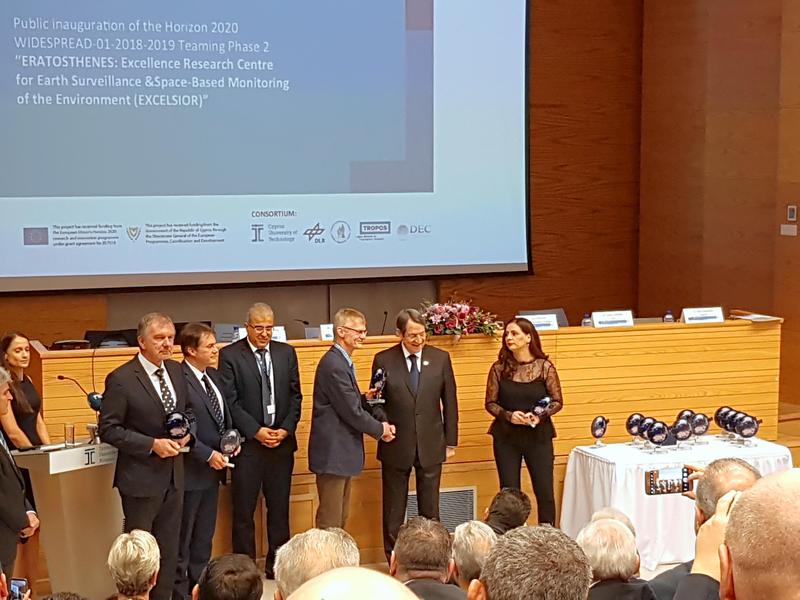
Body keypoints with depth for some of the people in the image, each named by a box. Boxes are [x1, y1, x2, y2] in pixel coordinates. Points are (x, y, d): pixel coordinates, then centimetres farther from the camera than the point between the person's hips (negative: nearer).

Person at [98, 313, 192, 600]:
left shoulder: (176, 371, 5)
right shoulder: (121, 379, -15)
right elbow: (108, 429, -15)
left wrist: (187, 433, -4)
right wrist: (152, 444, -21)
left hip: (173, 476, 6)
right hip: (141, 477, -6)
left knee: (169, 550, 14)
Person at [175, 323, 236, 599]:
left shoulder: (213, 376, 9)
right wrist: (208, 455, -19)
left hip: (213, 467, 8)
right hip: (191, 470, -8)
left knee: (204, 536, 17)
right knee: (182, 537, 5)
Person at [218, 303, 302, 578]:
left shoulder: (286, 353, 8)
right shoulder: (230, 355, -4)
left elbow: (295, 396, 8)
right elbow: (230, 401, -8)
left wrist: (285, 429, -4)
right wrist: (257, 431, -13)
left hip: (282, 441, 4)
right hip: (248, 442, -3)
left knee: (279, 507, 9)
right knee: (244, 511, 2)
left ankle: (277, 565, 19)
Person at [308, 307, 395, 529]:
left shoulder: (342, 361, 14)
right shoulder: (334, 365, -20)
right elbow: (351, 412, -19)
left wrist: (365, 398, 0)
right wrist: (380, 429, -6)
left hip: (341, 452, 10)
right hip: (332, 453, -10)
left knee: (340, 518, 16)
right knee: (330, 522, -3)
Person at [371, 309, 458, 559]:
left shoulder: (440, 358, 1)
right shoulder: (383, 360, -4)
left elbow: (449, 402, 5)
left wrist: (451, 441, 5)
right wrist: (383, 423, -16)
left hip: (430, 445, 1)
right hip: (396, 445, -1)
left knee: (430, 508, 8)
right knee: (394, 509, 8)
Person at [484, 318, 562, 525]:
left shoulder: (545, 367, -3)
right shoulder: (499, 368, -1)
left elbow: (557, 401, 1)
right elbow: (490, 403, 2)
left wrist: (540, 415, -17)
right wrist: (509, 415, -16)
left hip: (539, 435, -1)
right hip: (506, 436, 1)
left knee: (545, 491, 1)